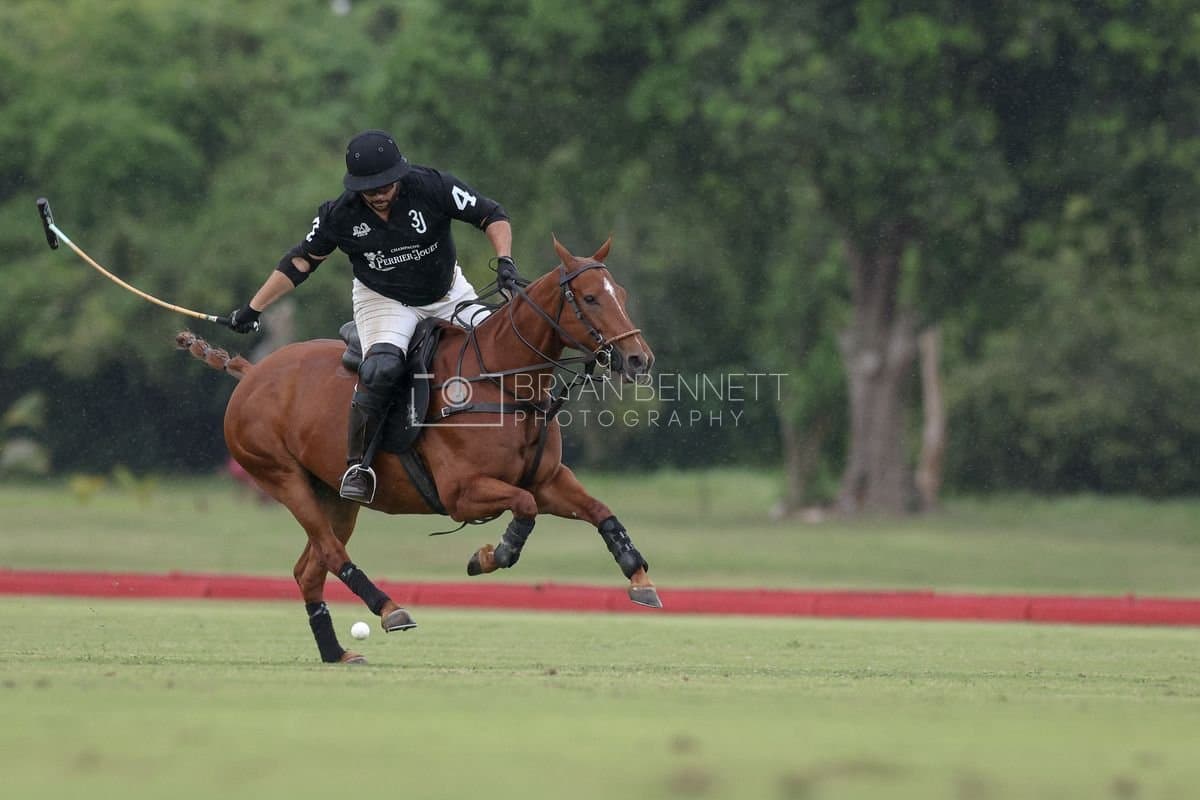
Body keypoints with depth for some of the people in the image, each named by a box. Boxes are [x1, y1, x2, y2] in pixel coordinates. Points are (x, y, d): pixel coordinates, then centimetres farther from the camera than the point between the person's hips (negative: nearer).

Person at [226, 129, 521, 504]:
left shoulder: (432, 187, -21)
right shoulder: (340, 215, -17)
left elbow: (492, 216, -12)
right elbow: (301, 261, -3)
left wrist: (504, 261, -29)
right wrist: (252, 309, -2)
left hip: (449, 294, 3)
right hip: (384, 301, -3)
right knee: (382, 368, -31)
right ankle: (357, 463, -22)